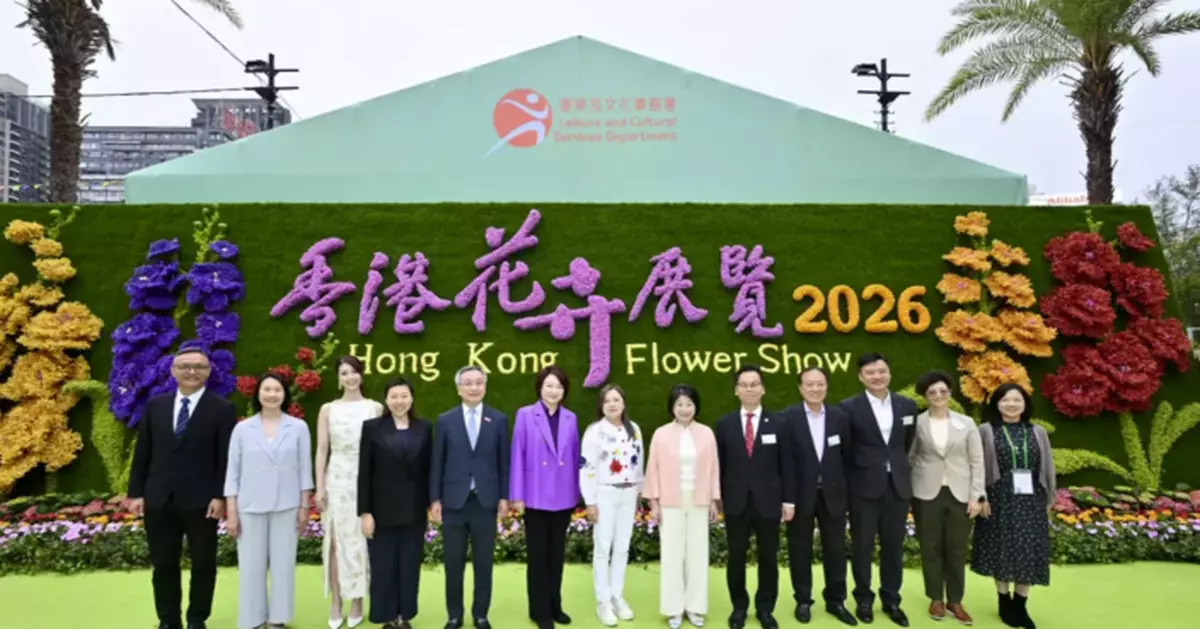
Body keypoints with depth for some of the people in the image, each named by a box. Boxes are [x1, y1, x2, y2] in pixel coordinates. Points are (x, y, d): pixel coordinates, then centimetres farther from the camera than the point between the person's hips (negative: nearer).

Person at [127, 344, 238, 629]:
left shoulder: (222, 409, -4)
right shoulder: (155, 406, 9)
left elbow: (226, 458, -7)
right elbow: (142, 453, 8)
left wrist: (220, 496, -13)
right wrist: (136, 493, 3)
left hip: (201, 501, -3)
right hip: (158, 499, 4)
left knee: (203, 564, 8)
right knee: (163, 564, 12)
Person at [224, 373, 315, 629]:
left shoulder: (299, 428, -2)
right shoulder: (242, 429, -1)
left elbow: (304, 470, 2)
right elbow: (233, 473, 2)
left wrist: (304, 507, 0)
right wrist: (231, 513, -1)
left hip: (286, 507, 0)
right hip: (250, 508, 0)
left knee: (283, 564, 6)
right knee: (251, 566, 5)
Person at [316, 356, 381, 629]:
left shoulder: (375, 408, 3)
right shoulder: (328, 409, 5)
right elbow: (322, 449, 2)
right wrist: (319, 486, -4)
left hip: (365, 480, 0)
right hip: (337, 479, 0)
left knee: (360, 541, 5)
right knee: (335, 541, 3)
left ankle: (357, 604, 15)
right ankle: (335, 606, 12)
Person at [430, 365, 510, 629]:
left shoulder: (499, 419, 3)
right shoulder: (445, 420, 3)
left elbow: (504, 461, 3)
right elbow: (437, 463, 2)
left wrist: (504, 496, 0)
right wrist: (435, 499, -1)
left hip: (485, 501, 0)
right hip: (454, 501, 0)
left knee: (483, 563, 9)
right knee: (454, 564, 8)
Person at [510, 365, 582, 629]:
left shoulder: (570, 418, 5)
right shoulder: (525, 415, -5)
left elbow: (575, 457, 6)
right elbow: (517, 456, -7)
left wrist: (576, 493, 6)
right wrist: (517, 495, -9)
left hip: (563, 497, 3)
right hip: (536, 496, -3)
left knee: (557, 554, 13)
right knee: (537, 555, 7)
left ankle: (554, 606, 26)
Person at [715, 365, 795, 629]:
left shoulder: (778, 424, 2)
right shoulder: (724, 424, 2)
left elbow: (786, 466, 1)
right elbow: (719, 465, 4)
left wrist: (789, 500, -2)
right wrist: (717, 497, 1)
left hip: (768, 502, 0)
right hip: (736, 502, 0)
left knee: (768, 558, 9)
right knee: (736, 558, 8)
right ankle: (739, 607, 24)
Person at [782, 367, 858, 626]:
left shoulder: (840, 417, 2)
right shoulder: (787, 418, -7)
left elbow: (847, 455, 8)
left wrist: (846, 487, 5)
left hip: (832, 494, 3)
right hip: (800, 494, -2)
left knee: (835, 550, 10)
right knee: (800, 551, 9)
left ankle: (835, 600, 26)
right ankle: (803, 600, 23)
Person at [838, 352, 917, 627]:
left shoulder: (907, 405, 4)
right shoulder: (849, 407, -8)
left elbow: (908, 444, 14)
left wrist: (898, 468, 13)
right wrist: (850, 477, -1)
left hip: (898, 486, 3)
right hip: (864, 486, -3)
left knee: (893, 547, 11)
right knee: (862, 546, 7)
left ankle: (891, 600, 26)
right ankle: (863, 599, 23)